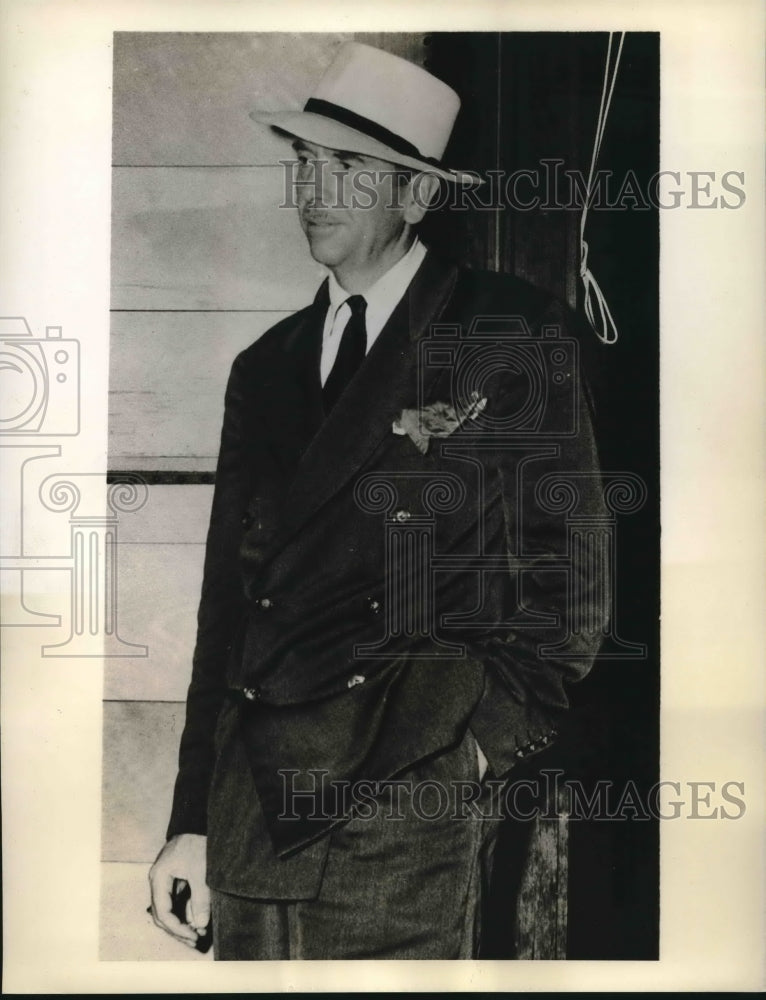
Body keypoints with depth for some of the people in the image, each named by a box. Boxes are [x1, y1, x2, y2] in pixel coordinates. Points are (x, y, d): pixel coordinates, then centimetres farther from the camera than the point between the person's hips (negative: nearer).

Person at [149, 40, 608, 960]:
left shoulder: (512, 338, 0)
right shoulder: (264, 368, 14)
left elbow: (569, 573, 0)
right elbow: (227, 600, 13)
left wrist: (487, 742, -9)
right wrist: (192, 821, 11)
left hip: (410, 796, -4)